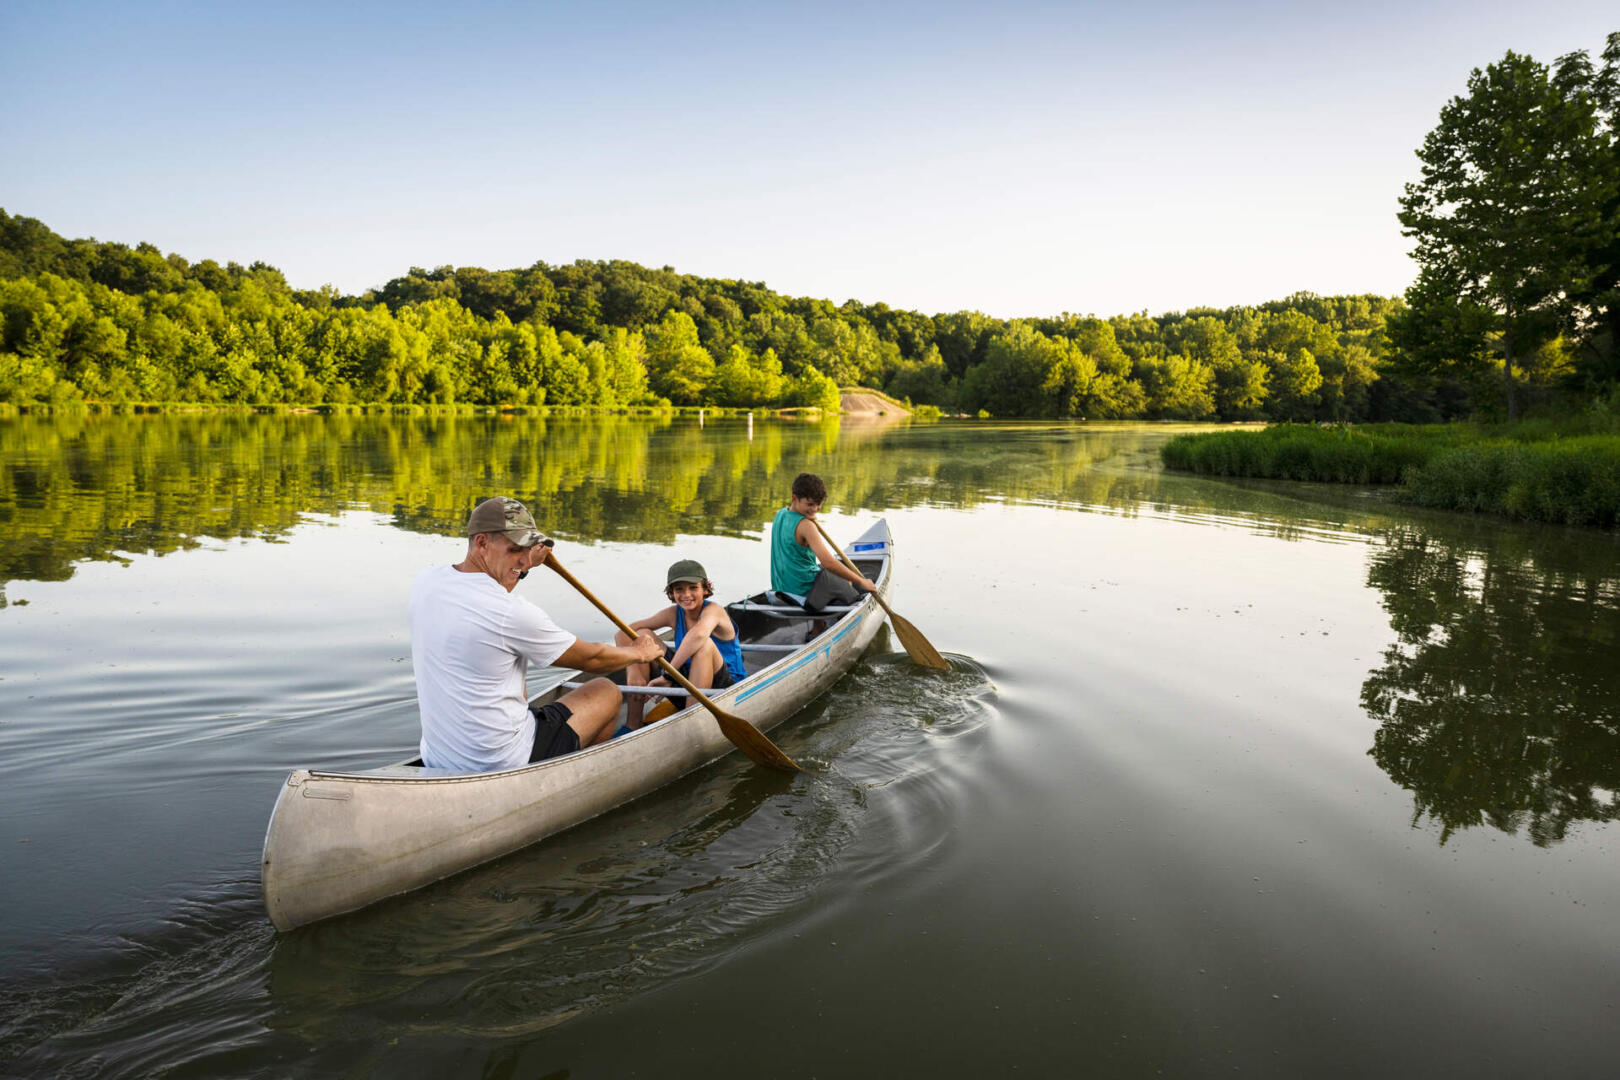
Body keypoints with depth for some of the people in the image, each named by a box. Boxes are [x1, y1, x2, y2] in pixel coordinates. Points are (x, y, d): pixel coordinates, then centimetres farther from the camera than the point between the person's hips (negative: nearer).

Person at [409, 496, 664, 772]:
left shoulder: (425, 581, -3)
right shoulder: (513, 613, -24)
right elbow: (590, 659, -7)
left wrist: (525, 563, 29)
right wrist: (639, 651, 12)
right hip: (503, 764, -8)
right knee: (607, 692, 12)